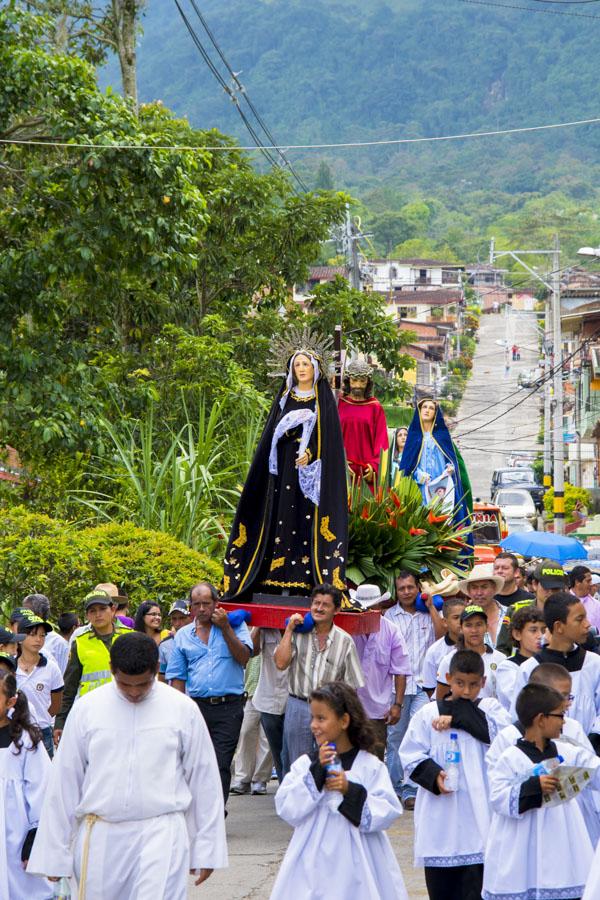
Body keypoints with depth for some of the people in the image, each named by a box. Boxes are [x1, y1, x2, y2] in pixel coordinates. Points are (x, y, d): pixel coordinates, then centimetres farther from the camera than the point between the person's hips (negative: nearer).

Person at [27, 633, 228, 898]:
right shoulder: (87, 709, 2)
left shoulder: (183, 709, 0)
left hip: (162, 830, -2)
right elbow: (64, 782, 6)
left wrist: (206, 849, 7)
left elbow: (204, 780, 7)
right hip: (100, 835, 2)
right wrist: (55, 855, 7)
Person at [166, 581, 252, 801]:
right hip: (197, 706, 3)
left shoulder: (234, 626, 7)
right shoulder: (183, 635, 14)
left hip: (228, 707, -3)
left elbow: (243, 657, -7)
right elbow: (177, 678, 13)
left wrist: (225, 627, -11)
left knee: (221, 765, -12)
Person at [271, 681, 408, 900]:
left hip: (356, 864, -1)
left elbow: (389, 811, -6)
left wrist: (351, 792, -18)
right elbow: (286, 809, -6)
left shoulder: (369, 766, 0)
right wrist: (316, 771, -13)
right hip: (314, 864, 1)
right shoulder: (305, 764, 5)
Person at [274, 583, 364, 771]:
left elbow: (353, 685, 5)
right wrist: (289, 630, -5)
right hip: (298, 706, 1)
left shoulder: (345, 641, 3)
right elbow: (281, 663, -10)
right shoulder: (298, 634, 4)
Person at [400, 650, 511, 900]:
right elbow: (411, 755, 3)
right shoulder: (428, 713, 5)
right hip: (439, 812, 1)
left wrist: (457, 718, -14)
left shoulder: (489, 709, 7)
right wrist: (434, 775, -14)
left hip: (478, 811, -1)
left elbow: (502, 730, -14)